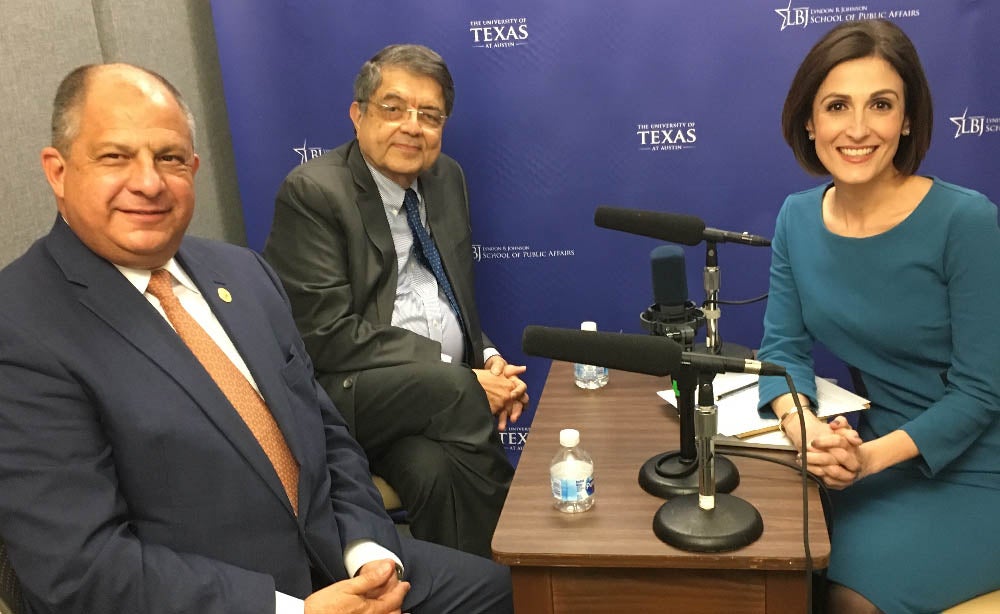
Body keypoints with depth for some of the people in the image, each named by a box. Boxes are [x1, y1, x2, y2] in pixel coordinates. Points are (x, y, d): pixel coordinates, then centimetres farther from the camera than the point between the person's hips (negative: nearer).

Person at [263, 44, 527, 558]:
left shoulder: (447, 178, 11)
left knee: (435, 468, -29)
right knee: (451, 389, -33)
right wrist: (463, 378, -19)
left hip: (447, 384, 5)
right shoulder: (312, 192, -10)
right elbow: (329, 336, -17)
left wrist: (488, 357, -1)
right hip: (349, 394, -4)